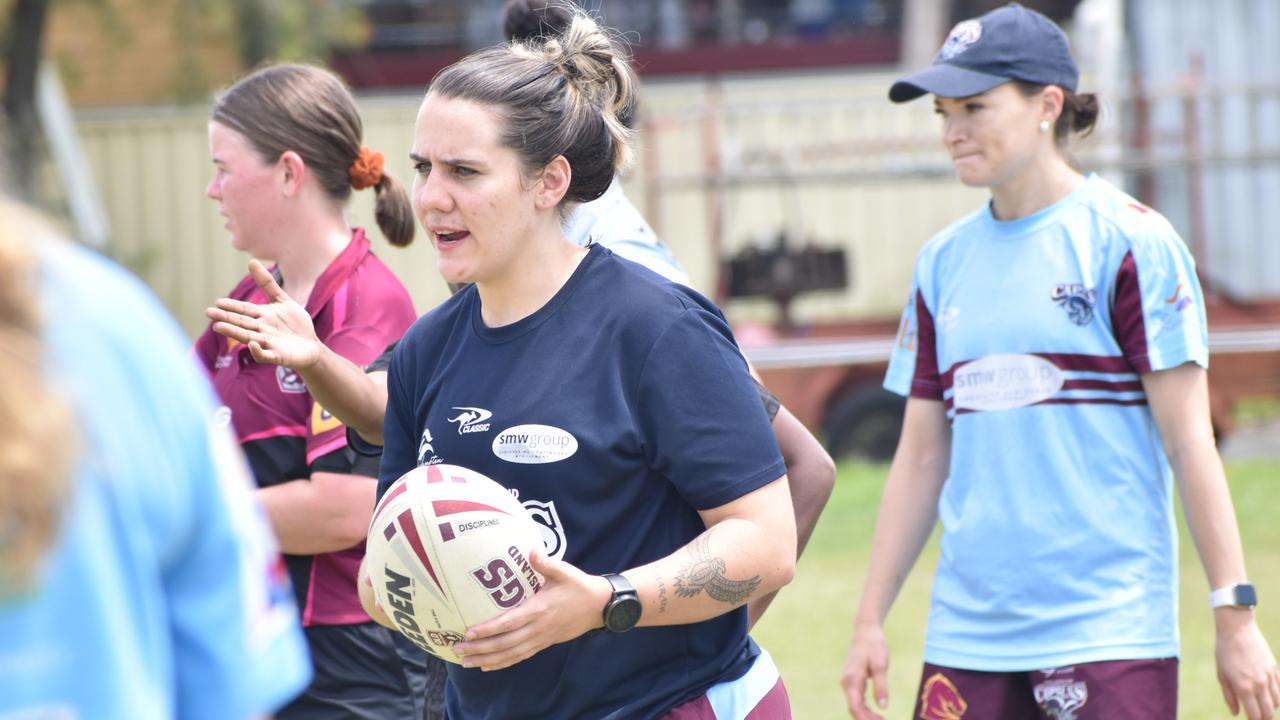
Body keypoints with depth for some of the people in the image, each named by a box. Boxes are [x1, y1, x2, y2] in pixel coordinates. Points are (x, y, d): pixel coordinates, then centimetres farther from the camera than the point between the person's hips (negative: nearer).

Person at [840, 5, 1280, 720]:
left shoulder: (1129, 240, -3)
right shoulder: (944, 261, 12)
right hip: (969, 630, 5)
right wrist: (871, 621, 13)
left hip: (1111, 629, -5)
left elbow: (1189, 440, -6)